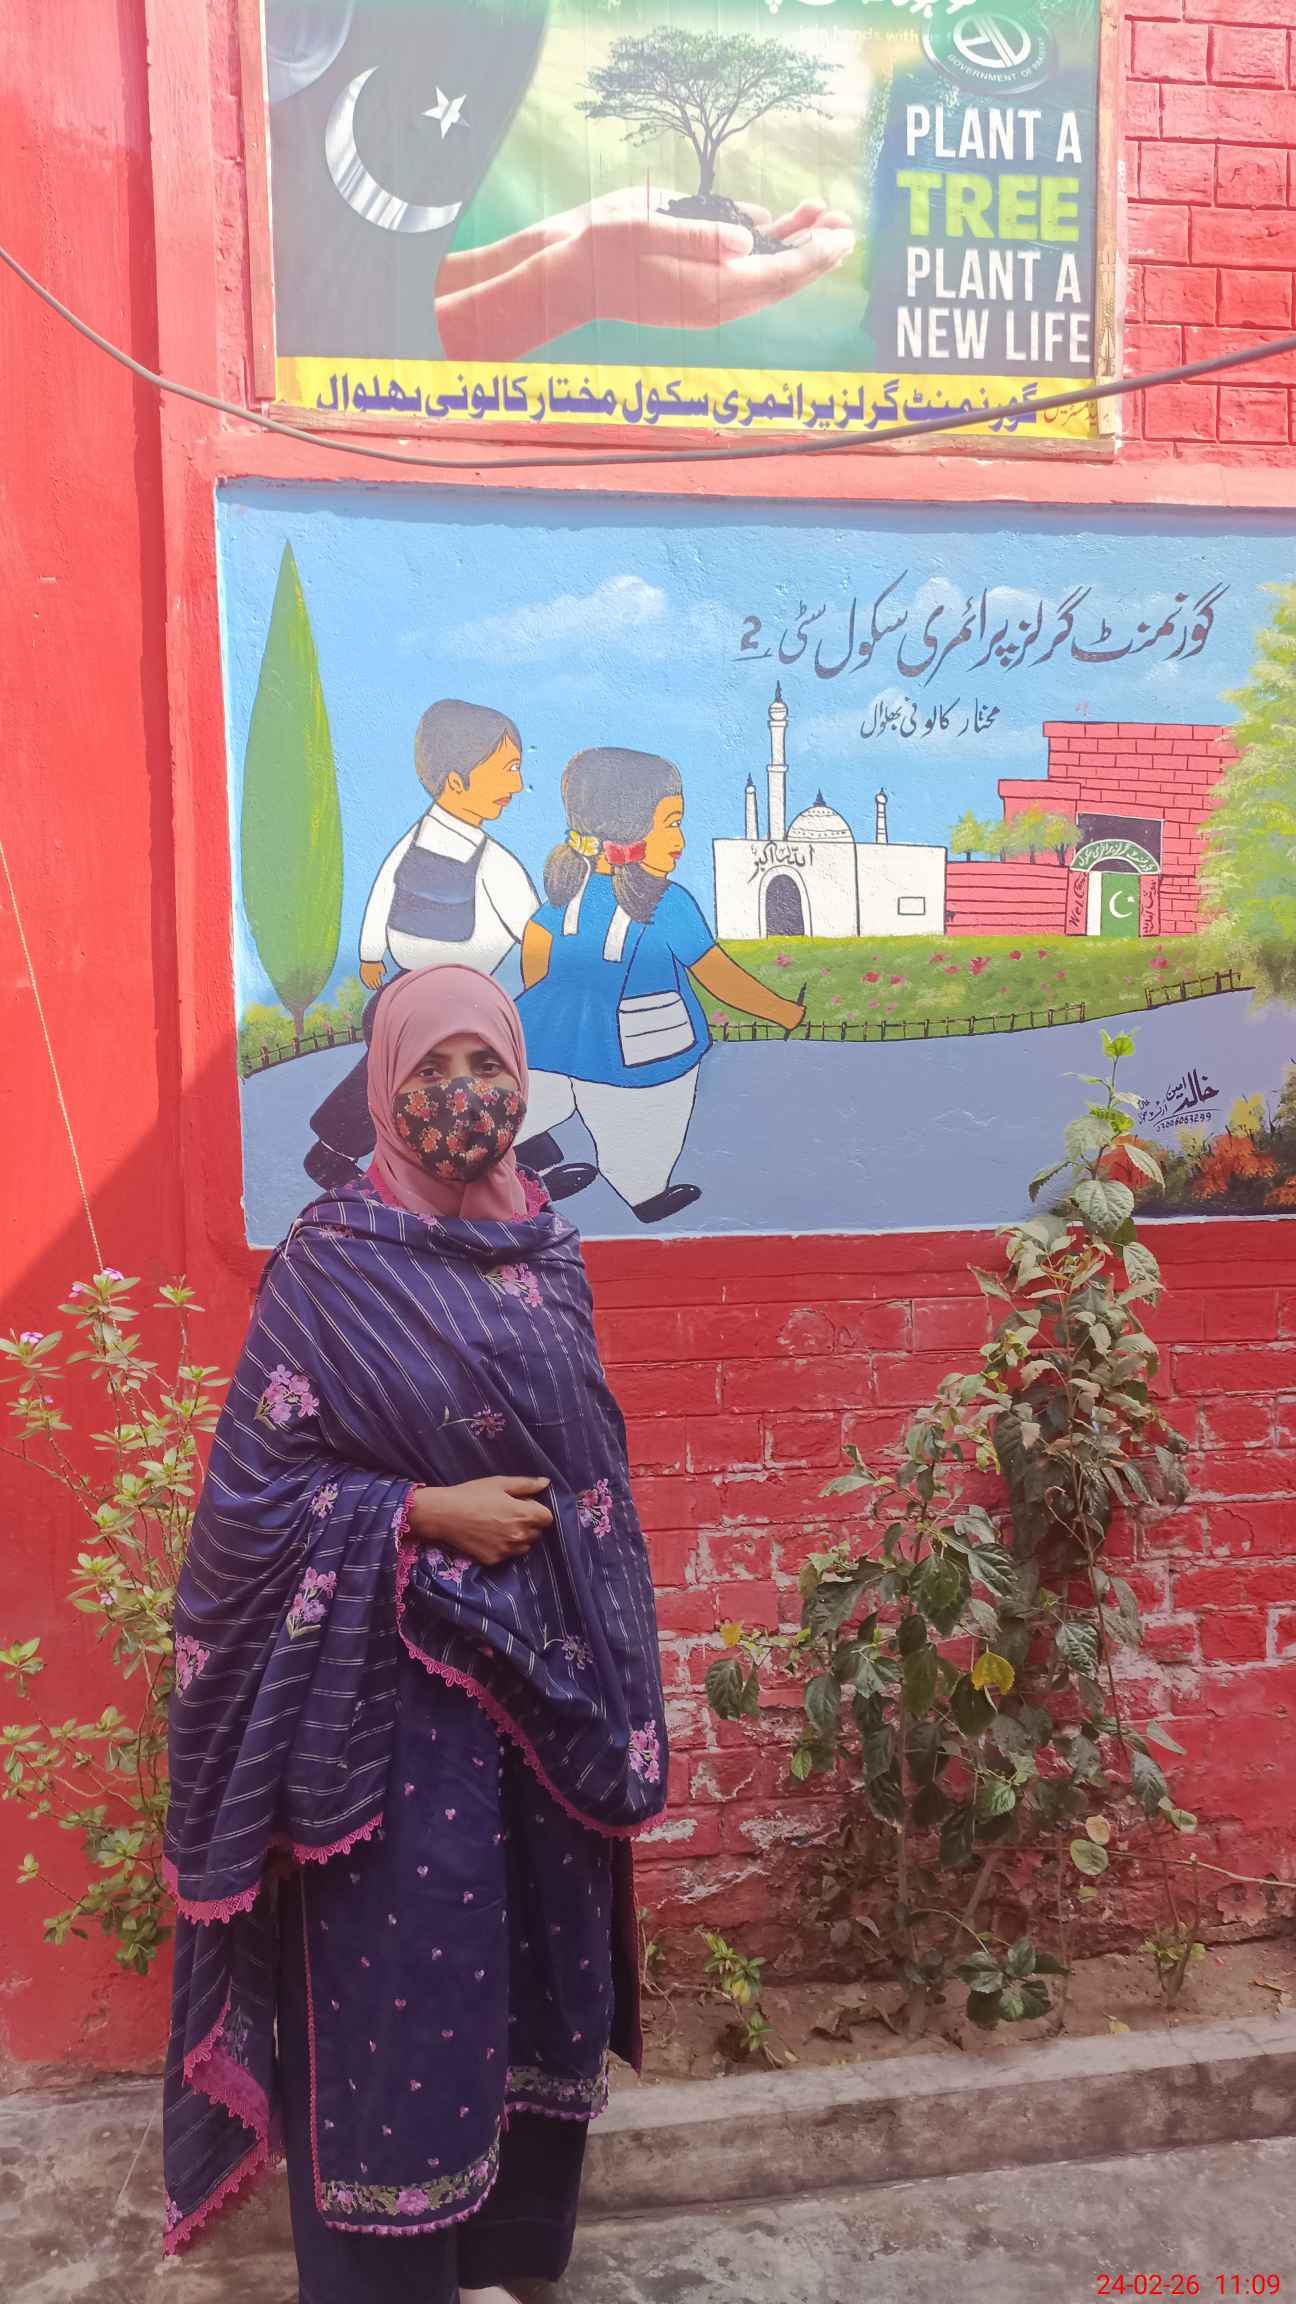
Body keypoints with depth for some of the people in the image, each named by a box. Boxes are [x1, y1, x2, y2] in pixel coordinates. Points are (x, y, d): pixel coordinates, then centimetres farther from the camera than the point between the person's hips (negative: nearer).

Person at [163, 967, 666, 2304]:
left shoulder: (548, 1255, 6)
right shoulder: (330, 1263, -10)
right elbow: (254, 1485, -10)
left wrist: (610, 1680, 10)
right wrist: (428, 1512, -18)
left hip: (545, 1677, 6)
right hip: (391, 1685, -5)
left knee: (534, 1965, 16)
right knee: (392, 1985, 4)